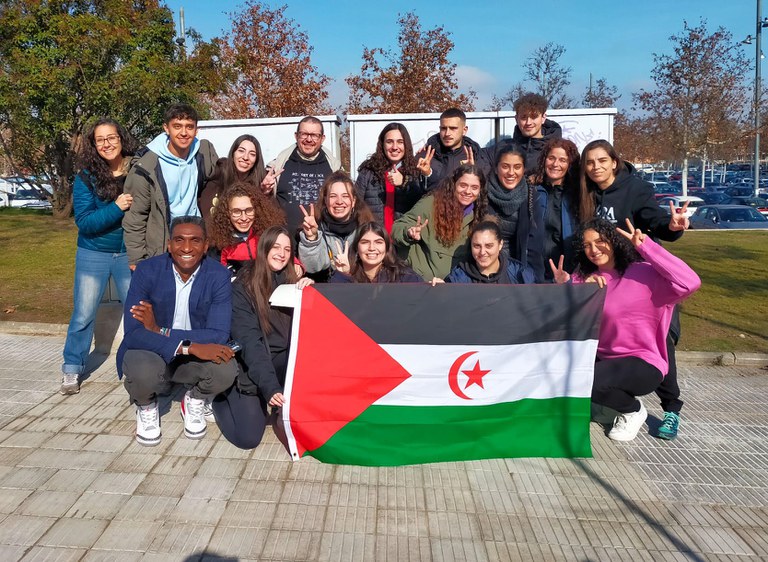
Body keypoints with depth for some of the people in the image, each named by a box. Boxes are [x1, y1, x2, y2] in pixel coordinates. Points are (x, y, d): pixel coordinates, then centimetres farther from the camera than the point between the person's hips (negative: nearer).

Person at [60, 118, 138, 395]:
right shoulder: (86, 177, -9)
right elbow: (84, 222, -14)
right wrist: (116, 208, -27)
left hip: (129, 254, 1)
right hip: (93, 255, 0)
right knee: (83, 314, 7)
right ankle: (72, 370, 21)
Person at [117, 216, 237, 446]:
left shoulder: (219, 276, -14)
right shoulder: (147, 270, -15)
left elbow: (218, 335, -20)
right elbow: (133, 333, -24)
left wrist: (160, 331, -28)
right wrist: (190, 346, -37)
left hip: (198, 355, 1)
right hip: (151, 352, 0)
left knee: (225, 371, -30)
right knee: (143, 372, -35)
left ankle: (194, 400, 8)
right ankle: (146, 407, 5)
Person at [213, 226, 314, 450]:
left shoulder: (291, 281, 3)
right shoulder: (242, 287, -12)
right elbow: (249, 342, -21)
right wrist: (270, 387, -32)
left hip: (283, 362, 4)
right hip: (250, 367, -4)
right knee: (247, 437, -15)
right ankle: (219, 397, 15)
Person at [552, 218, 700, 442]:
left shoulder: (644, 273, -13)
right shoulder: (585, 277, 5)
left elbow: (690, 283, -31)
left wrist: (645, 246, -29)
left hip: (643, 364, -6)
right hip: (603, 357, 6)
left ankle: (633, 410, 1)